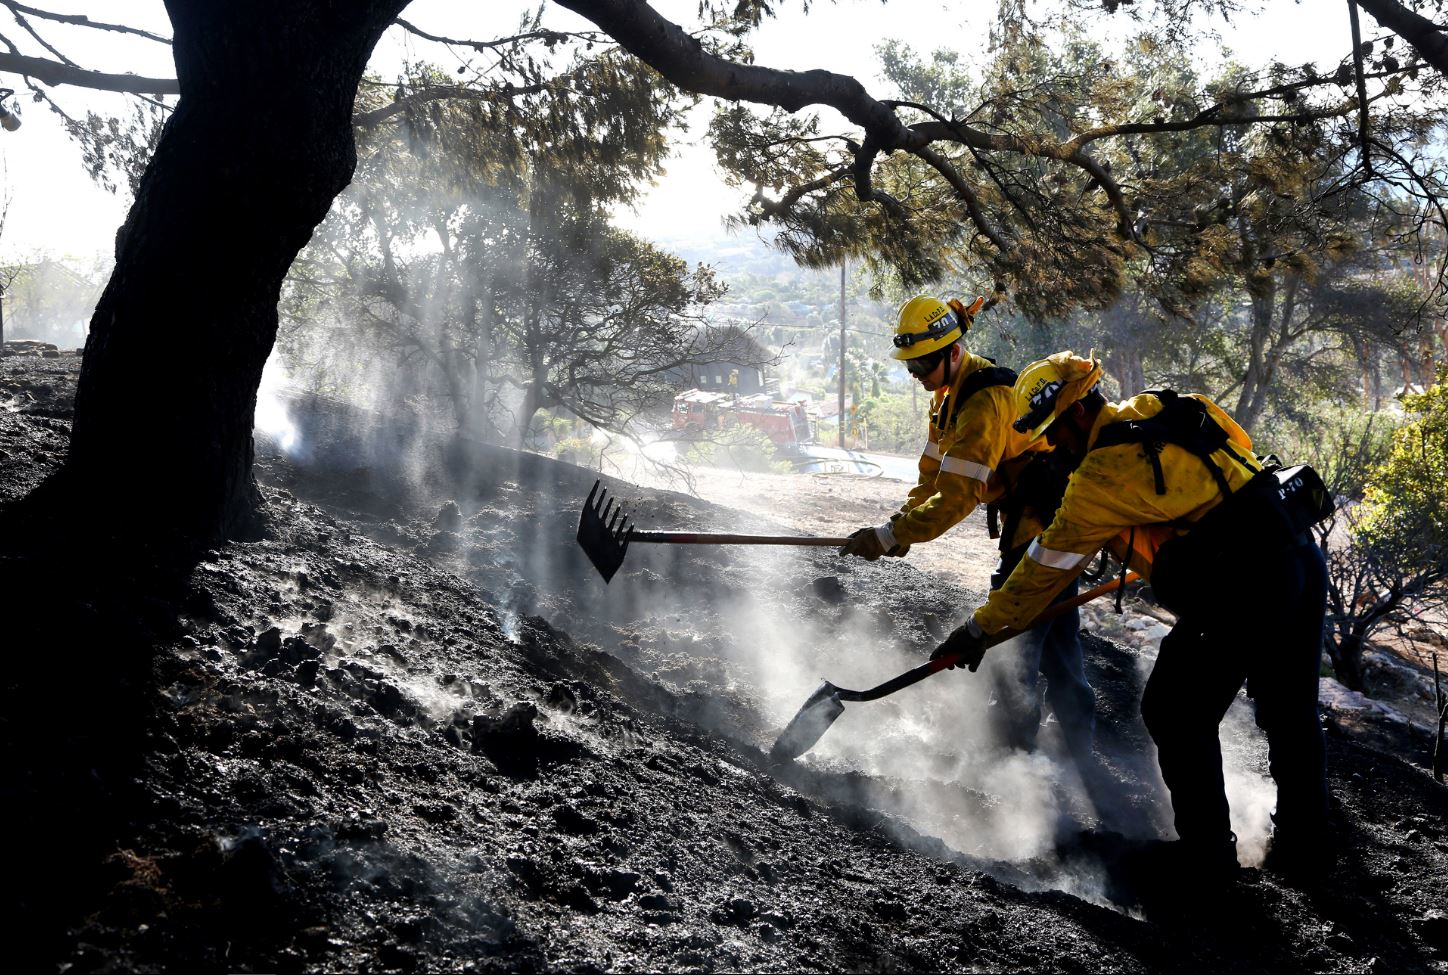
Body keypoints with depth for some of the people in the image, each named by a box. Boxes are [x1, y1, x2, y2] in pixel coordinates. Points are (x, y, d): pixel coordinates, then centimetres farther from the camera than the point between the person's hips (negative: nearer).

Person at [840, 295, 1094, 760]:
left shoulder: (984, 401, -26)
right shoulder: (949, 396, 8)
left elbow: (958, 496, -30)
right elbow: (933, 476, 9)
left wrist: (890, 535, -29)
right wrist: (900, 526, -5)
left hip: (1044, 525, -11)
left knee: (1010, 641, -7)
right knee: (1055, 640, 17)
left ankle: (1016, 744, 3)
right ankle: (1078, 746, 27)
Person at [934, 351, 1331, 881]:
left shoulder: (1101, 476, -8)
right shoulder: (1166, 409, 13)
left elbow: (1046, 568, -2)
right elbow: (1240, 449, 29)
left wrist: (980, 628, 7)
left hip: (1241, 589, -9)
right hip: (1303, 556, 9)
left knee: (1178, 714, 7)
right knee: (1292, 711, 20)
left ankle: (1208, 850, 14)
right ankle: (1301, 841, 34)